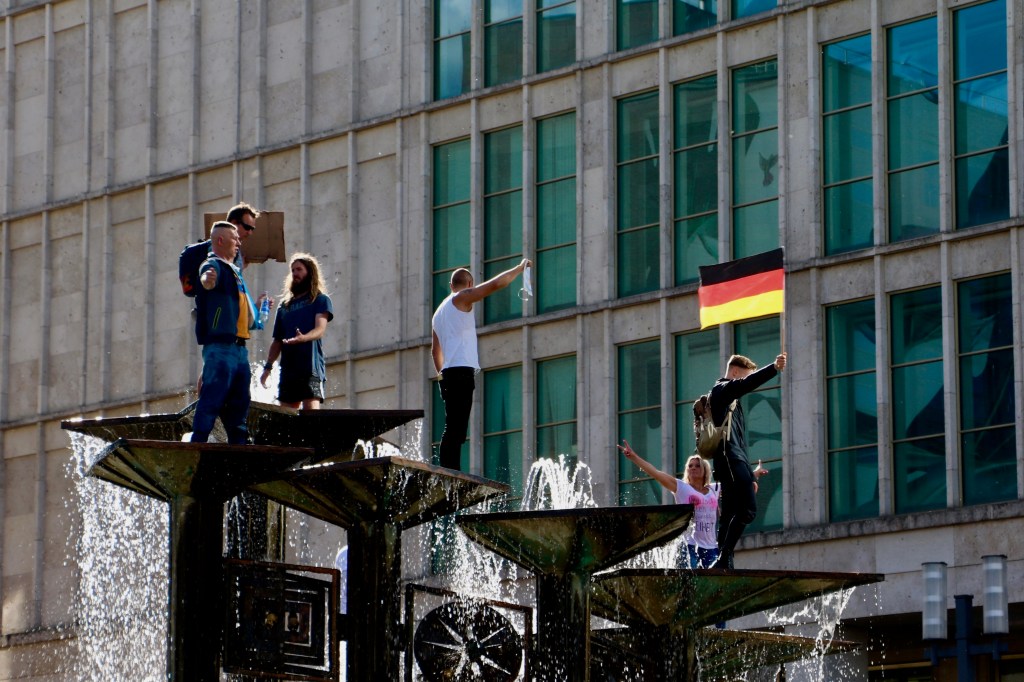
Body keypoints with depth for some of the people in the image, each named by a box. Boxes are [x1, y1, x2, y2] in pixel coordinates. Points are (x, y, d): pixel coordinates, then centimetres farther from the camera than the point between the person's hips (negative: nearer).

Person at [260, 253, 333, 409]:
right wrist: (268, 366, 8)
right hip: (287, 369, 6)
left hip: (311, 368, -6)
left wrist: (303, 338, -31)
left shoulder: (321, 300, 7)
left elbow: (320, 330, -9)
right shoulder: (284, 305, 24)